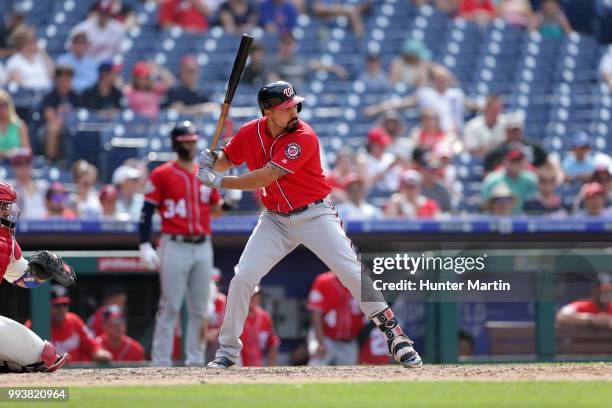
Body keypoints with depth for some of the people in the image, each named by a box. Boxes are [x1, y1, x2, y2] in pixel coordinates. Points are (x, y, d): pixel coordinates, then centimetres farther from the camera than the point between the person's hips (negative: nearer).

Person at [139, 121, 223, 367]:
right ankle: (160, 363, -5)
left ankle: (195, 361, 13)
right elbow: (147, 211, -4)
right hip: (175, 246, -5)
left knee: (200, 309, 7)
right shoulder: (162, 175, -1)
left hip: (203, 246, 5)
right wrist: (145, 246, -13)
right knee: (170, 307, -7)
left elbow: (215, 210, 16)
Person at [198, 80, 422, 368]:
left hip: (314, 215, -4)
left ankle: (395, 336, -4)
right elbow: (226, 160, 14)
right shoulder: (250, 133, -5)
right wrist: (213, 160, -10)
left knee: (353, 273, -13)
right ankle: (227, 351, 6)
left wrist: (220, 182, -24)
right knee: (242, 278, -7)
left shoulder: (304, 138, -22)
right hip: (275, 220, 4)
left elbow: (266, 177, -28)